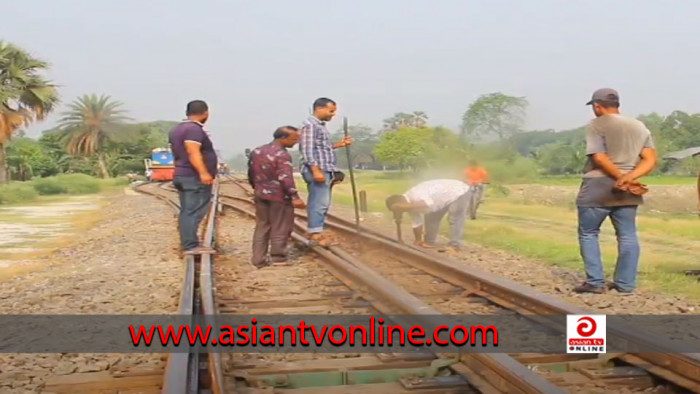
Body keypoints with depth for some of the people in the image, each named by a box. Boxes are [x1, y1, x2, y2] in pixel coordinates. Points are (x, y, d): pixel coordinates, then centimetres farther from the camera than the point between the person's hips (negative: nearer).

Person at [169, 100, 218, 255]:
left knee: (186, 212, 10)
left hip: (182, 176, 10)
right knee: (194, 212, -11)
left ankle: (188, 244, 13)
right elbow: (193, 153, -26)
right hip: (195, 178, -10)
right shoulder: (194, 129, -14)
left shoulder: (177, 129, 18)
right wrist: (203, 172, -34)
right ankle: (191, 245, -14)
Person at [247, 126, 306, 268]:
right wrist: (295, 196, -26)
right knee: (280, 228, 4)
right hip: (279, 197, -7)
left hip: (261, 195, 7)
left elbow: (251, 174, 17)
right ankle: (278, 257, 11)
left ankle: (259, 259, 11)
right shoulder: (282, 155, -16)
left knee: (261, 227, 12)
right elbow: (285, 178, -24)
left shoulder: (256, 151, 10)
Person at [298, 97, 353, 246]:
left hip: (325, 170, 10)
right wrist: (316, 170, -24)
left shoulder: (320, 125, 20)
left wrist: (339, 144, 14)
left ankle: (316, 231, 17)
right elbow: (308, 150, -18)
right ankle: (315, 233, -8)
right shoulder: (310, 125, -11)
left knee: (322, 203, 12)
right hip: (317, 170, -10)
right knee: (319, 202, -11)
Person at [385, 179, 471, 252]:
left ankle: (454, 245, -16)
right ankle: (429, 241, 18)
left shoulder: (416, 195, -34)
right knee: (431, 217, 12)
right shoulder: (410, 203, -3)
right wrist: (418, 241, 8)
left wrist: (408, 206, -49)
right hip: (446, 195, 10)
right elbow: (417, 223, 6)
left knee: (455, 219, -19)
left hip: (459, 191, -10)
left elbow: (428, 204, -54)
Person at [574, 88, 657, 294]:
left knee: (588, 233, 7)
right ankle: (625, 284, 11)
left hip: (598, 187, -5)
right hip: (626, 190, 5)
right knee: (627, 236, 10)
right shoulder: (639, 126, 12)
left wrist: (622, 178, -13)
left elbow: (599, 158, -18)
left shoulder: (597, 125, -6)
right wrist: (630, 178, -12)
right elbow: (650, 159, 1)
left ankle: (595, 282, 4)